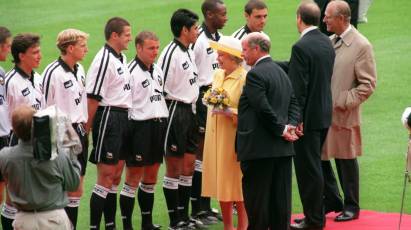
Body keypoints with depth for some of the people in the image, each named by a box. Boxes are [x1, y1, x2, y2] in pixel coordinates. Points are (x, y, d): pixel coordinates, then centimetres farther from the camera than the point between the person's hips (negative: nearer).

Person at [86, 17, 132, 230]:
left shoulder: (121, 58, 14)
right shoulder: (104, 59, -16)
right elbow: (93, 96, -17)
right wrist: (88, 126, -17)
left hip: (122, 118, 9)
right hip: (108, 118, -9)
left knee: (116, 176, 12)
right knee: (106, 177, -8)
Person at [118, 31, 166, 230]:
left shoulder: (158, 70, 12)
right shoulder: (131, 71, -13)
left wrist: (164, 122, 17)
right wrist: (129, 130, -16)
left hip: (158, 126, 8)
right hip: (139, 126, -8)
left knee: (151, 178, 13)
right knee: (133, 178, -4)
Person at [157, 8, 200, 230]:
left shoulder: (189, 53, 12)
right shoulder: (170, 53, -16)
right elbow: (160, 89, -17)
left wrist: (192, 110, 16)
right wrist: (163, 118, -16)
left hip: (188, 112, 9)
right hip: (175, 111, -9)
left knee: (188, 167, 12)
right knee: (174, 169, 0)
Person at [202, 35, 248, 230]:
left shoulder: (244, 78, -14)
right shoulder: (217, 75, 10)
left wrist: (230, 112, -26)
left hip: (234, 139, -7)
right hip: (215, 137, 7)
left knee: (237, 184, -1)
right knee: (220, 184, 11)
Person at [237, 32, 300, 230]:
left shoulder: (255, 75, -12)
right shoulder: (281, 72, 17)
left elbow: (264, 109, -20)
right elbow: (294, 104, 14)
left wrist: (282, 130, -11)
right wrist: (289, 126, 0)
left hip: (259, 149, -8)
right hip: (282, 148, 8)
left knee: (256, 200, -2)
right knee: (280, 197, 9)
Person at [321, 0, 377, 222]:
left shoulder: (361, 46, -12)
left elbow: (368, 84, -12)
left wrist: (343, 102, -16)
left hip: (343, 115, -6)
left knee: (346, 160, 4)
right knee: (319, 157, 10)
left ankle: (351, 207, 18)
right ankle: (332, 199, 26)